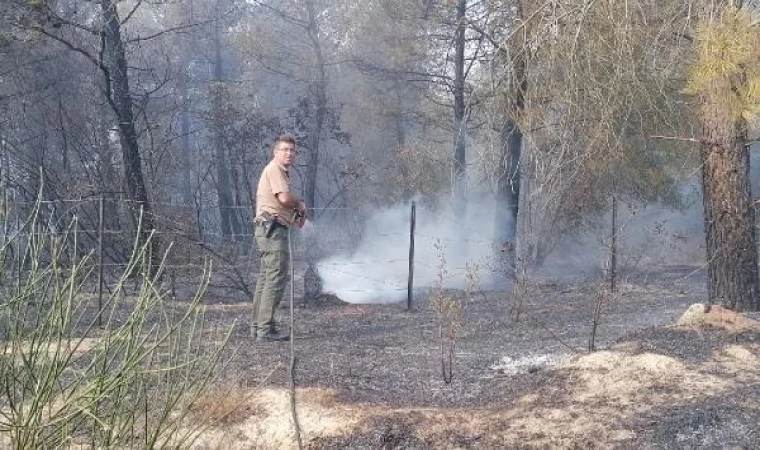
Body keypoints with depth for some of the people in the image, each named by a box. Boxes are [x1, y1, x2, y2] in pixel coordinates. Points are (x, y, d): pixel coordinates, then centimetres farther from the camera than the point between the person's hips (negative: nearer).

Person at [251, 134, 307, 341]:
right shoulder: (274, 169, -10)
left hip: (269, 230, 11)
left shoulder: (282, 171, 23)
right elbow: (284, 197, -24)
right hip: (273, 229, -11)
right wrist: (301, 204, -5)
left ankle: (258, 325, 21)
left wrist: (296, 213, 11)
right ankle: (265, 329, -12)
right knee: (276, 279, -12)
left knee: (265, 278, 14)